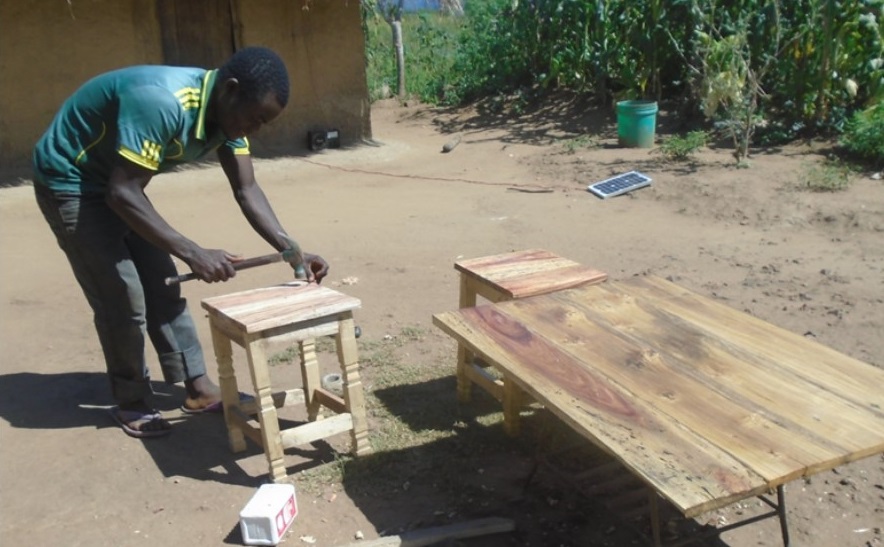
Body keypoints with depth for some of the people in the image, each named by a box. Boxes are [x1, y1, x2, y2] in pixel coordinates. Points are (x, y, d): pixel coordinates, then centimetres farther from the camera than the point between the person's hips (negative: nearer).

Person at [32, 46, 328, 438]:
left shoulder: (227, 111, -10)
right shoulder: (161, 102, -37)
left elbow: (247, 190, -8)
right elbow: (122, 192, -37)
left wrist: (292, 252, -18)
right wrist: (194, 254, -40)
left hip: (116, 184, 8)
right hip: (69, 182, -8)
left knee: (162, 286, 8)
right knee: (122, 297, -7)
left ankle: (198, 388, 17)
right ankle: (131, 403, 11)